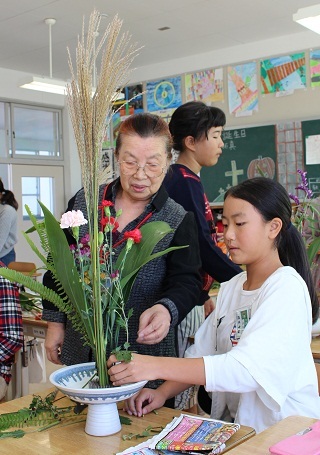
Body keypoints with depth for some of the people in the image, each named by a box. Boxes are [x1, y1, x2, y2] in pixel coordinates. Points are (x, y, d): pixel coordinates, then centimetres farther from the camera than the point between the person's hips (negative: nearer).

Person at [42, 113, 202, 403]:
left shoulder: (179, 221, -7)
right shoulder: (84, 203, 2)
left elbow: (187, 282, -13)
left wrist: (167, 309, -34)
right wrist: (55, 321, 7)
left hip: (145, 355, -3)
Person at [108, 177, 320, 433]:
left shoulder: (287, 289, -14)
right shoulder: (231, 288, 11)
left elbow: (246, 368, -27)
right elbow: (201, 353, 6)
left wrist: (155, 367, -32)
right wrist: (162, 393, -11)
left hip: (286, 430, -6)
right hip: (238, 424, 6)